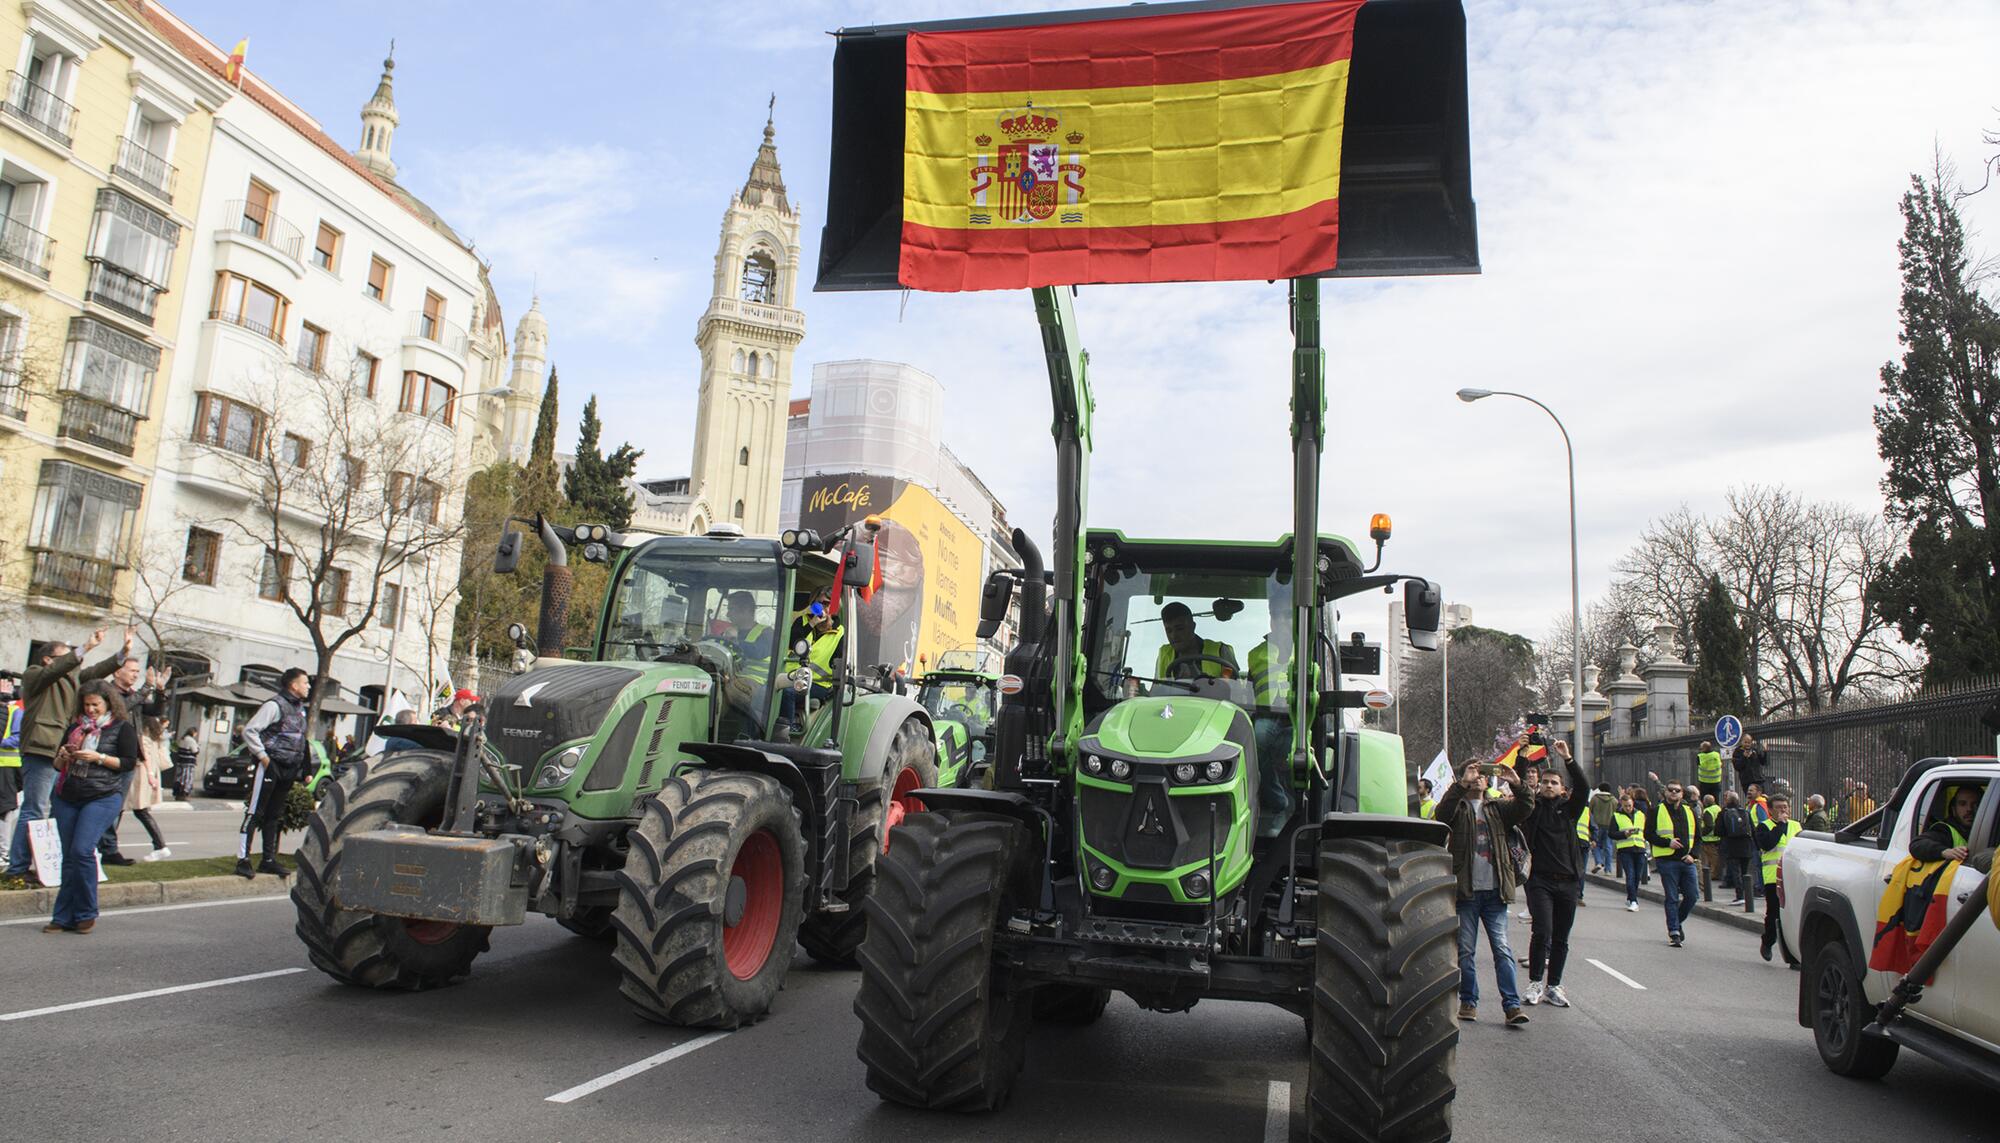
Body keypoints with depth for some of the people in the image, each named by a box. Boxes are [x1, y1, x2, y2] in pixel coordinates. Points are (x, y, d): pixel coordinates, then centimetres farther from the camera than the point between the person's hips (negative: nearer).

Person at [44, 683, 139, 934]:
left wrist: (98, 757, -15)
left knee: (82, 850, -16)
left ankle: (86, 914, -4)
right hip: (67, 798, 5)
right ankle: (64, 917, 9)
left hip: (103, 798, -5)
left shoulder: (121, 728, 1)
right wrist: (63, 757, -2)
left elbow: (129, 762, -5)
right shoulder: (75, 728, 16)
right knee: (69, 856, 5)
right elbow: (56, 764, 20)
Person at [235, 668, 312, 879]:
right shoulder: (275, 705, -11)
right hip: (271, 767, -8)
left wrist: (302, 770, 15)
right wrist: (262, 756, -15)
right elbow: (249, 730, -14)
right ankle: (242, 860, -3)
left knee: (275, 817, 13)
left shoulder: (300, 709, 15)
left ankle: (269, 860, 19)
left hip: (288, 770, 8)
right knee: (254, 814, -5)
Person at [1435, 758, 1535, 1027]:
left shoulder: (1498, 807, 13)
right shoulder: (1457, 807, 5)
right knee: (1465, 951, 5)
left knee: (1502, 949, -1)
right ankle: (1468, 1001, 15)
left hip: (1494, 890, 2)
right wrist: (1463, 784, -29)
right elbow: (1442, 812, -18)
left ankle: (1512, 1005, 1)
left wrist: (1517, 785, -20)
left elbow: (1525, 809, -3)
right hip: (1466, 890, -2)